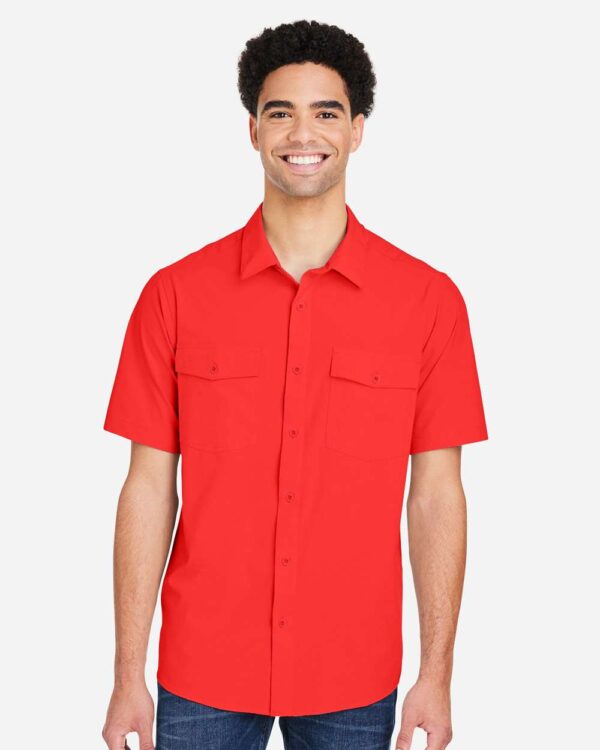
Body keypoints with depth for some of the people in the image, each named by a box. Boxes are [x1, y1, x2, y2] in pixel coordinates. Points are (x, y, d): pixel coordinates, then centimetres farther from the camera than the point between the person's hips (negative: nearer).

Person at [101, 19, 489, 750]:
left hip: (354, 679, 0)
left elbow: (436, 493, -2)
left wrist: (437, 674, -3)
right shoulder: (175, 294, -4)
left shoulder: (428, 299, -4)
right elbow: (149, 488, -3)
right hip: (202, 674, 0)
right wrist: (128, 677, -3)